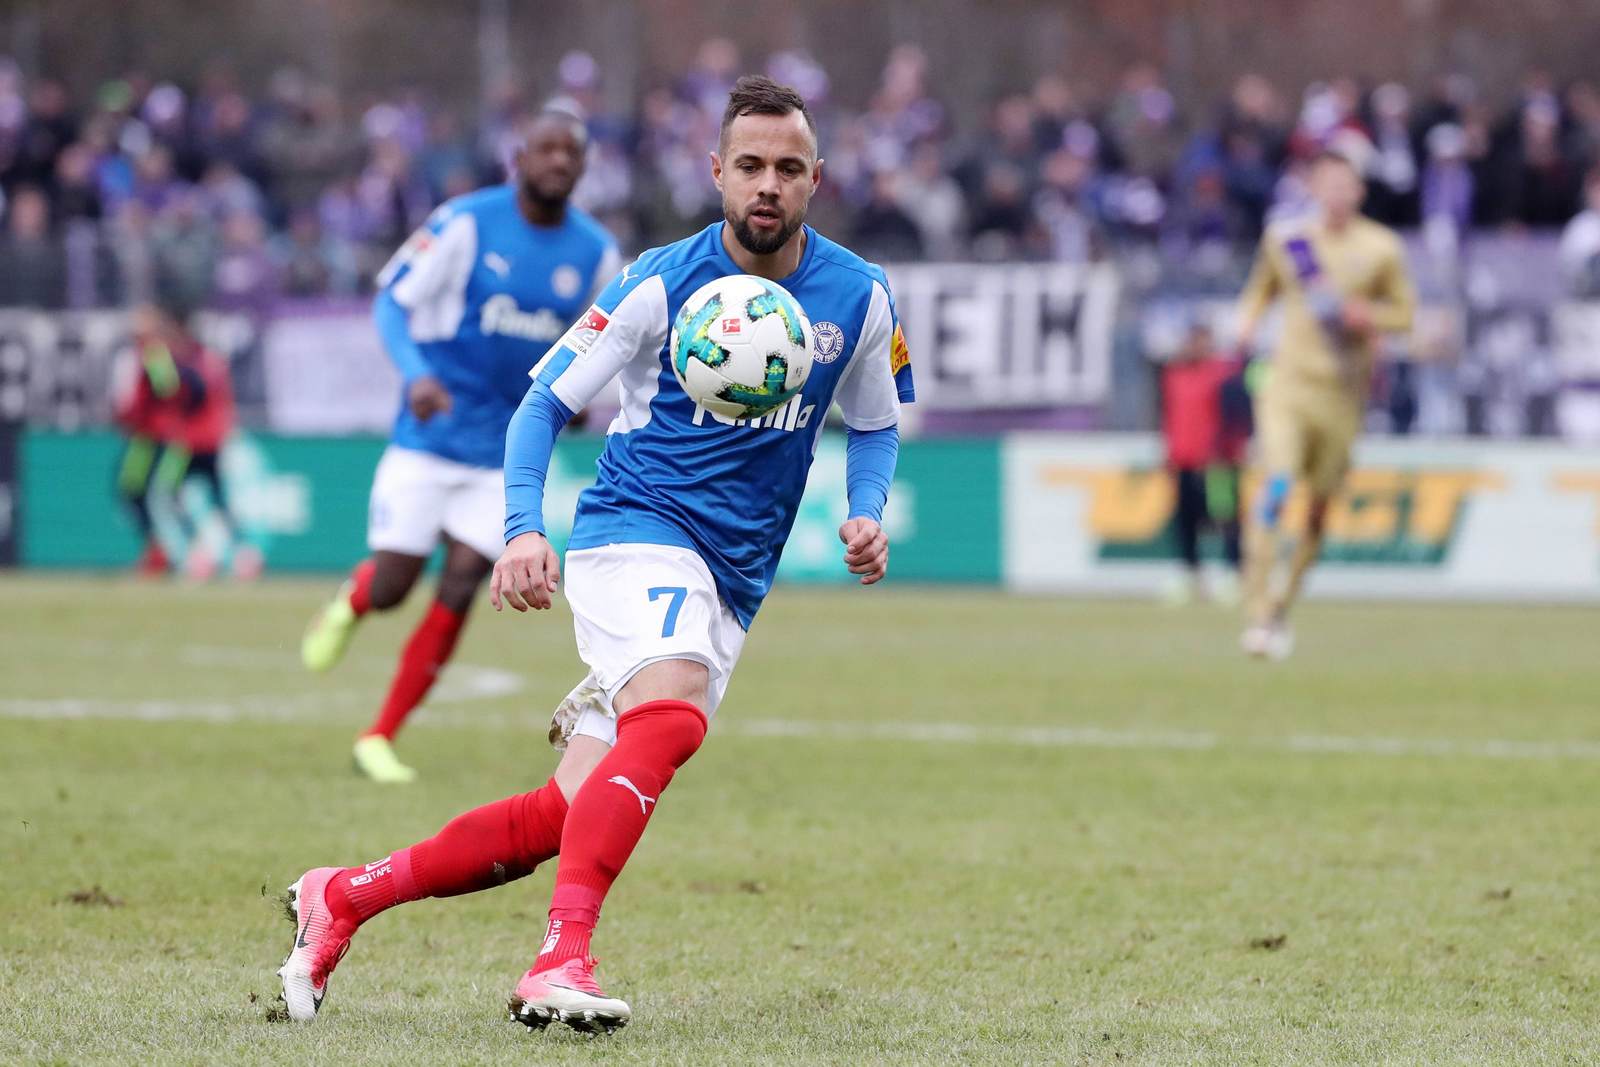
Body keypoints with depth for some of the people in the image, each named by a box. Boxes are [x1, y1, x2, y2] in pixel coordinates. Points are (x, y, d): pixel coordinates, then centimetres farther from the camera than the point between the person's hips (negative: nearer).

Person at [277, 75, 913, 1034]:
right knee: (671, 715, -36)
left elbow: (877, 423, 20)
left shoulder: (860, 297, 4)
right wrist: (524, 527, -17)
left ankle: (344, 897, 15)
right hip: (637, 532, -4)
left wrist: (867, 515, -1)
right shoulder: (661, 284, -7)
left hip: (732, 586, 4)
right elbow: (546, 402, -1)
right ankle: (563, 958, -42)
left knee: (563, 819, -2)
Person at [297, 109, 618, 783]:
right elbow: (392, 299, -7)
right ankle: (350, 603, 36)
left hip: (508, 450, 3)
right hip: (431, 433, -3)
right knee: (391, 587, -4)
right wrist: (415, 373, -24)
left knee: (461, 589, -8)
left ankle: (380, 738, 4)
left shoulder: (594, 253, 2)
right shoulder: (467, 223, -10)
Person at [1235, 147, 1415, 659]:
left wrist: (1368, 316, -11)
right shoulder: (1284, 237, 4)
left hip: (1343, 389, 1)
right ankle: (1256, 613, -21)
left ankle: (1283, 608, 27)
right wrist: (1247, 323, 1)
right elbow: (1261, 288, 21)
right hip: (1288, 380, -1)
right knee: (1276, 486, -19)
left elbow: (1404, 310, 9)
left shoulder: (1381, 248, 1)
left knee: (1320, 507, 7)